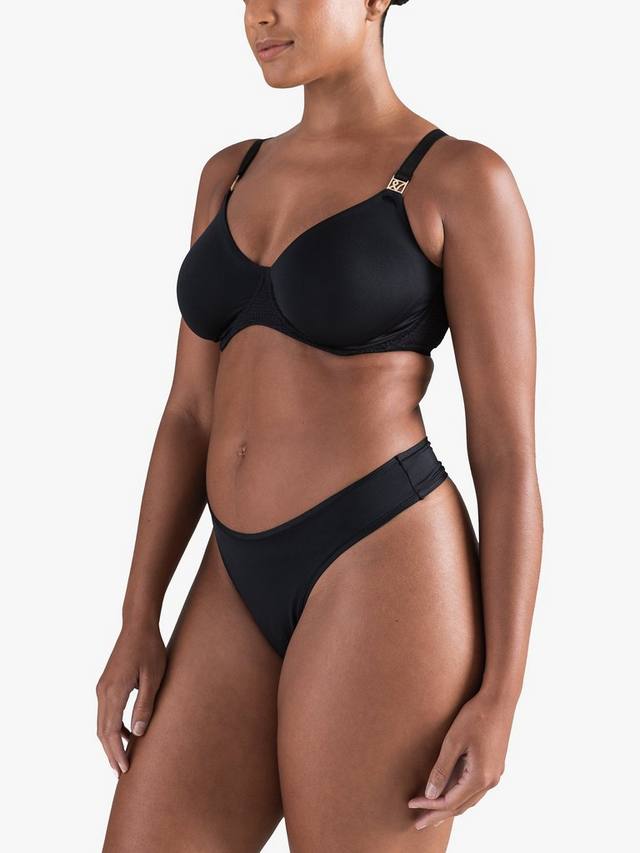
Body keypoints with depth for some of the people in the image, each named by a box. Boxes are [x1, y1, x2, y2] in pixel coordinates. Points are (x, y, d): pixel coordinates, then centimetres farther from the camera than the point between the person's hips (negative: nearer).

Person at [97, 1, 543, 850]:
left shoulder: (466, 182, -4)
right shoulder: (233, 177, 16)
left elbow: (509, 451, -6)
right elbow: (194, 414, 15)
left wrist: (500, 695, -10)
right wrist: (137, 622, 9)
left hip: (385, 583, -7)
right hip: (250, 596, 7)